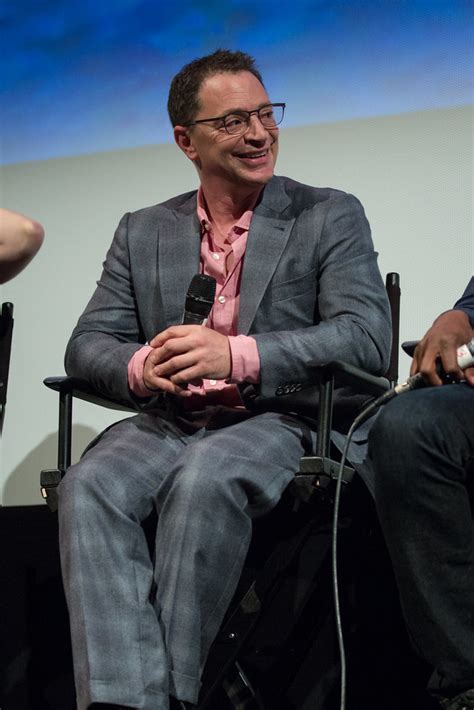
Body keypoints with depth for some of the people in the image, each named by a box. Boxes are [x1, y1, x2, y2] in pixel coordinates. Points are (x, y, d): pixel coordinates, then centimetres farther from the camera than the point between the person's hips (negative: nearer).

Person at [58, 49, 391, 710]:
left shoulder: (331, 217, 8)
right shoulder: (143, 232, 19)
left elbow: (367, 338, -6)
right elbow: (87, 344, 14)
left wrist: (238, 356, -20)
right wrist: (141, 368, -12)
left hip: (279, 424, -3)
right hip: (168, 425, 3)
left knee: (204, 479, -36)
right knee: (88, 486, -29)